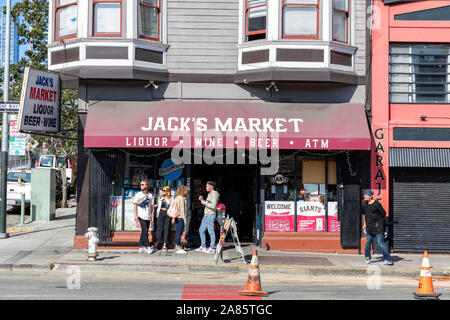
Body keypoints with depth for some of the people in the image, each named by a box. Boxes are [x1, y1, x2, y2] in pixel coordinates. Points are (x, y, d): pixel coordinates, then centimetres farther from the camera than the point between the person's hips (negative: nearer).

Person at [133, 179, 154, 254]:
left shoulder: (150, 195, 10)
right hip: (141, 216, -4)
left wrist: (151, 214, 9)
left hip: (148, 216, 4)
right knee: (145, 231, -12)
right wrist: (135, 215, -4)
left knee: (144, 232, 8)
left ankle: (141, 247, 15)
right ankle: (148, 247, -13)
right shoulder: (138, 195, 0)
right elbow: (135, 205, 1)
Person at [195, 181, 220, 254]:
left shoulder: (215, 194, -12)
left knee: (211, 232, -6)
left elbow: (213, 206, -22)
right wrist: (202, 200, 8)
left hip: (211, 215, -10)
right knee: (201, 230, 12)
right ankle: (203, 247, 20)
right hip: (206, 215, 10)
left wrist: (204, 202, -14)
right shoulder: (209, 194, 17)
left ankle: (212, 248, -1)